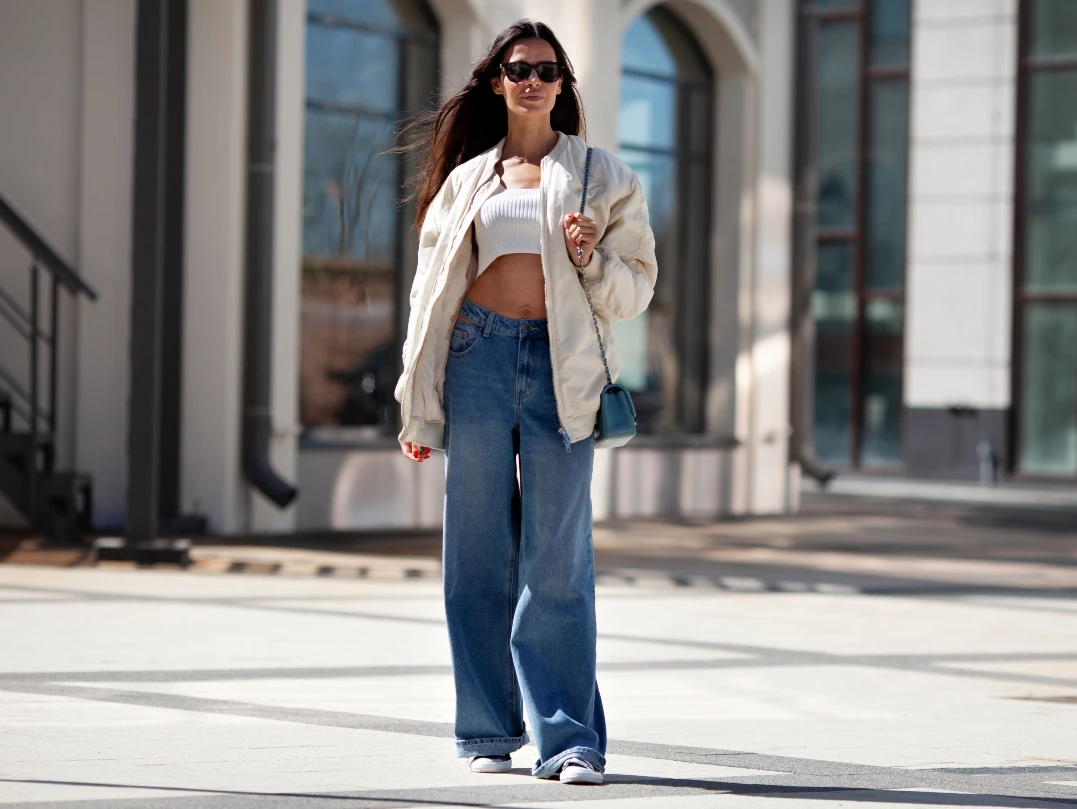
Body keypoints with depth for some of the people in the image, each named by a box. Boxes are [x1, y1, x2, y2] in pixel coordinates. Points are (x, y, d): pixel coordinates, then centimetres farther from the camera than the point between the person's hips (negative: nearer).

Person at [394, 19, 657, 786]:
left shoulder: (602, 176, 10)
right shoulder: (465, 178, 14)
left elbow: (636, 288, 9)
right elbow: (433, 290, 15)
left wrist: (590, 259, -12)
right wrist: (420, 410, 10)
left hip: (560, 368, -2)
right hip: (479, 357, 2)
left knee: (557, 560, -6)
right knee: (479, 552, 2)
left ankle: (569, 738, -6)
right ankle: (489, 730, 11)